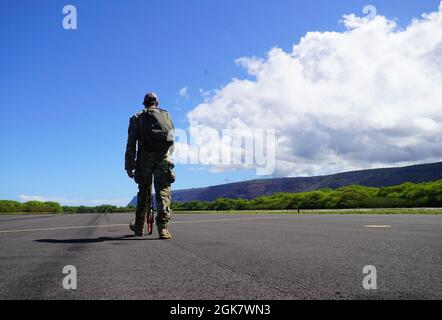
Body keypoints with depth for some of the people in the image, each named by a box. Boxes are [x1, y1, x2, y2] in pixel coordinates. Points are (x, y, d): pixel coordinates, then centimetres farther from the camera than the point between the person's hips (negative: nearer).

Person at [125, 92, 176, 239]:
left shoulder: (137, 117, 12)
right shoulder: (167, 116, 18)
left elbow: (131, 143, 3)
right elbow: (172, 140, 18)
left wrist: (129, 165, 3)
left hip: (145, 157, 0)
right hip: (164, 156, 0)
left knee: (144, 193, 11)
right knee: (163, 191, -2)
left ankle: (139, 227, 22)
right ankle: (163, 228, -13)